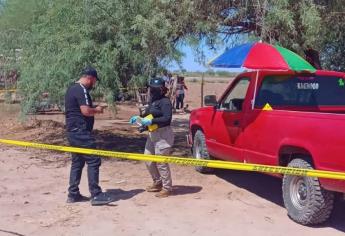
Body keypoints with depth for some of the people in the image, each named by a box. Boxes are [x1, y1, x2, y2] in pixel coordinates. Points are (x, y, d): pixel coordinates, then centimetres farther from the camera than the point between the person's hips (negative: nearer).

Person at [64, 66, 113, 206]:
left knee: (77, 162, 14)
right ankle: (96, 195, -8)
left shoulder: (72, 89, 18)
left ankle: (73, 194, 17)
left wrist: (93, 109, 17)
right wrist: (97, 110, -4)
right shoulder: (81, 90, -14)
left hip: (72, 131, 11)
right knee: (93, 161, -8)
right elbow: (86, 111, -22)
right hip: (81, 131, -11)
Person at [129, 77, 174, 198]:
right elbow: (148, 114, 21)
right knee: (149, 161, 15)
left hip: (163, 135, -10)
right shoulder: (153, 101, 13)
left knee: (161, 163, -4)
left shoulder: (165, 101, -15)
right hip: (152, 134, 10)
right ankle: (157, 183, 32)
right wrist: (139, 118, 2)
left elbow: (167, 118, -25)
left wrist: (151, 121, -26)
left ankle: (167, 188, 11)